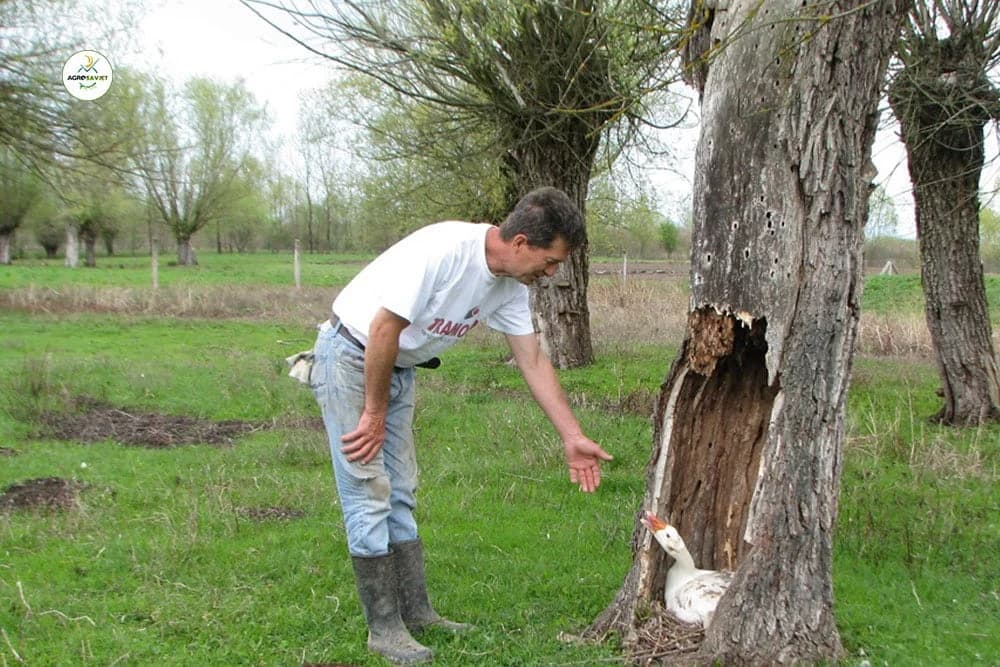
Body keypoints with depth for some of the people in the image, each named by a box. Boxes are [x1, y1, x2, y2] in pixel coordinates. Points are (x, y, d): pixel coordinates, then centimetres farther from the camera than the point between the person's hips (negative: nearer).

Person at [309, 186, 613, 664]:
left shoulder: (511, 286, -5)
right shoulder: (443, 250, -31)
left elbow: (533, 362, 3)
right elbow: (384, 329, -27)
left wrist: (572, 437, 1)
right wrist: (375, 413, -17)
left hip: (397, 367, 8)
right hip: (350, 357, -8)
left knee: (400, 493, 12)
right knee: (369, 492, -8)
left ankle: (415, 612, 20)